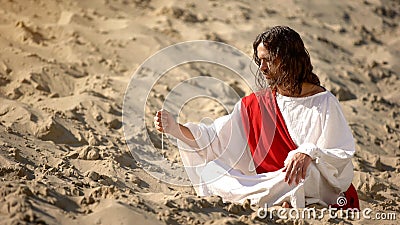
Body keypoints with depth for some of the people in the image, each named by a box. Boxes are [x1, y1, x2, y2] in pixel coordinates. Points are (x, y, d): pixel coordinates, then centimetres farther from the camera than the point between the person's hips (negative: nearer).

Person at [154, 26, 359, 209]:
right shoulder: (255, 104, 10)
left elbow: (343, 154, -7)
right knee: (210, 170, -16)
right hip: (270, 182, 4)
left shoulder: (323, 102, -2)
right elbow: (216, 137, 4)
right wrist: (175, 128, -9)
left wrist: (309, 153, -27)